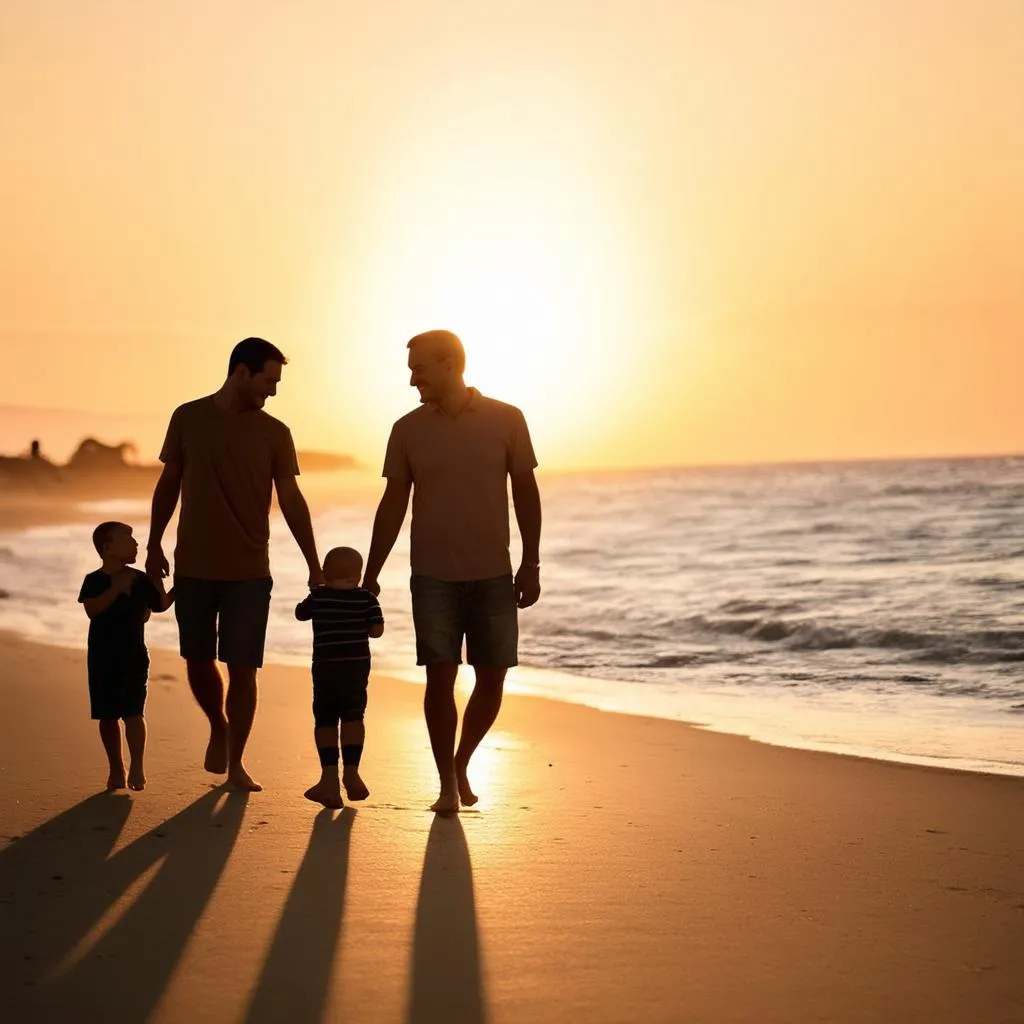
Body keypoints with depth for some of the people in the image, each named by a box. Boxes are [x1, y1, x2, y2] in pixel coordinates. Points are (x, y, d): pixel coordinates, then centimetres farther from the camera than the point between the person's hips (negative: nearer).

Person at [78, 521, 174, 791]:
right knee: (108, 716, 6)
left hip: (134, 657, 1)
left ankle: (137, 767, -6)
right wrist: (116, 589, -27)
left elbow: (160, 605, 16)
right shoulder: (95, 581, -7)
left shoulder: (141, 580, 3)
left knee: (133, 713, -8)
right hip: (103, 659, -1)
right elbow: (92, 609, -22)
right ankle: (116, 769, 18)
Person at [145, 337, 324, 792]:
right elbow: (168, 484, 9)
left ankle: (236, 763, 9)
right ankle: (218, 728, 36)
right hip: (193, 567, 1)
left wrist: (314, 566, -2)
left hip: (250, 571, -1)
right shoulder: (188, 418, 1)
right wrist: (154, 544, 8)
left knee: (242, 669, -3)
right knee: (198, 660, 8)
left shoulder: (274, 433, 0)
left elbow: (291, 502, 1)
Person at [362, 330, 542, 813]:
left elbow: (525, 492, 3)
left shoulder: (506, 420, -1)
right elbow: (393, 505, 6)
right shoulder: (408, 429, 2)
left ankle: (461, 763, 26)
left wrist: (531, 564, -1)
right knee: (440, 676, -5)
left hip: (493, 575, 0)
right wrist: (370, 575, 5)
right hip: (433, 576, 0)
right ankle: (447, 784, 6)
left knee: (492, 678, 3)